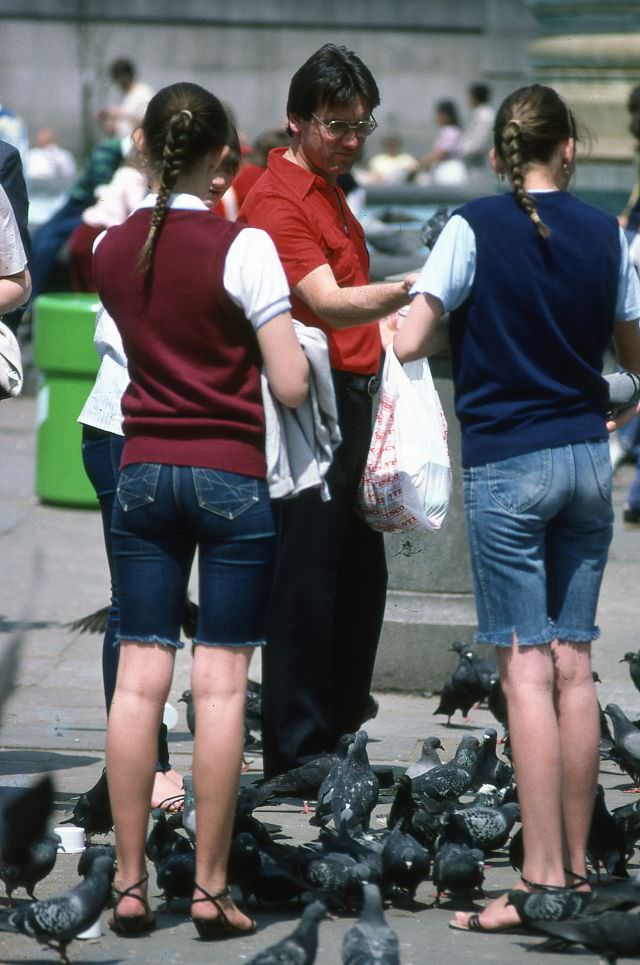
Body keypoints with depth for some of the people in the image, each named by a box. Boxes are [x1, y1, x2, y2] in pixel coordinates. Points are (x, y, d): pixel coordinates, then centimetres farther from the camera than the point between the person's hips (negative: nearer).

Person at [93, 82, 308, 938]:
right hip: (229, 477, -4)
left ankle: (130, 885, 4)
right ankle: (211, 890, 1)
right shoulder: (243, 249, -11)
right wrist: (299, 342, 8)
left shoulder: (112, 249, 3)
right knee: (221, 684, -1)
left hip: (143, 473, 4)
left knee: (139, 681, 4)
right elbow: (291, 386, -12)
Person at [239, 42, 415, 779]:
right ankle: (294, 754, -4)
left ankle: (344, 728, 22)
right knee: (307, 581, -8)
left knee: (361, 575, 13)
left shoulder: (327, 191, 17)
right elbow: (330, 305, -27)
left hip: (349, 399, 10)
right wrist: (409, 290, -41)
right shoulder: (277, 200, -14)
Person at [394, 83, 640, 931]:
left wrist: (465, 327, 7)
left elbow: (409, 343, -12)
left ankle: (543, 880, -9)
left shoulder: (475, 229, -8)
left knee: (527, 669, -6)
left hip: (506, 464, -4)